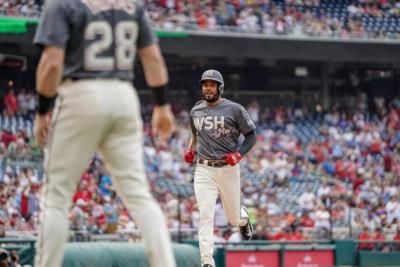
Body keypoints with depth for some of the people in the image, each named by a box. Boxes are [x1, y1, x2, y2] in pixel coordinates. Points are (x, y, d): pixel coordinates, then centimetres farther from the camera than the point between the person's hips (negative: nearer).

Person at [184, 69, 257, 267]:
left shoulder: (234, 109, -5)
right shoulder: (196, 111, 8)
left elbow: (251, 135, 0)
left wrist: (239, 153, -16)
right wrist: (190, 149, 8)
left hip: (228, 168, -2)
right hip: (204, 170, 2)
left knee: (233, 219, 10)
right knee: (205, 215, -14)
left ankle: (243, 217, 49)